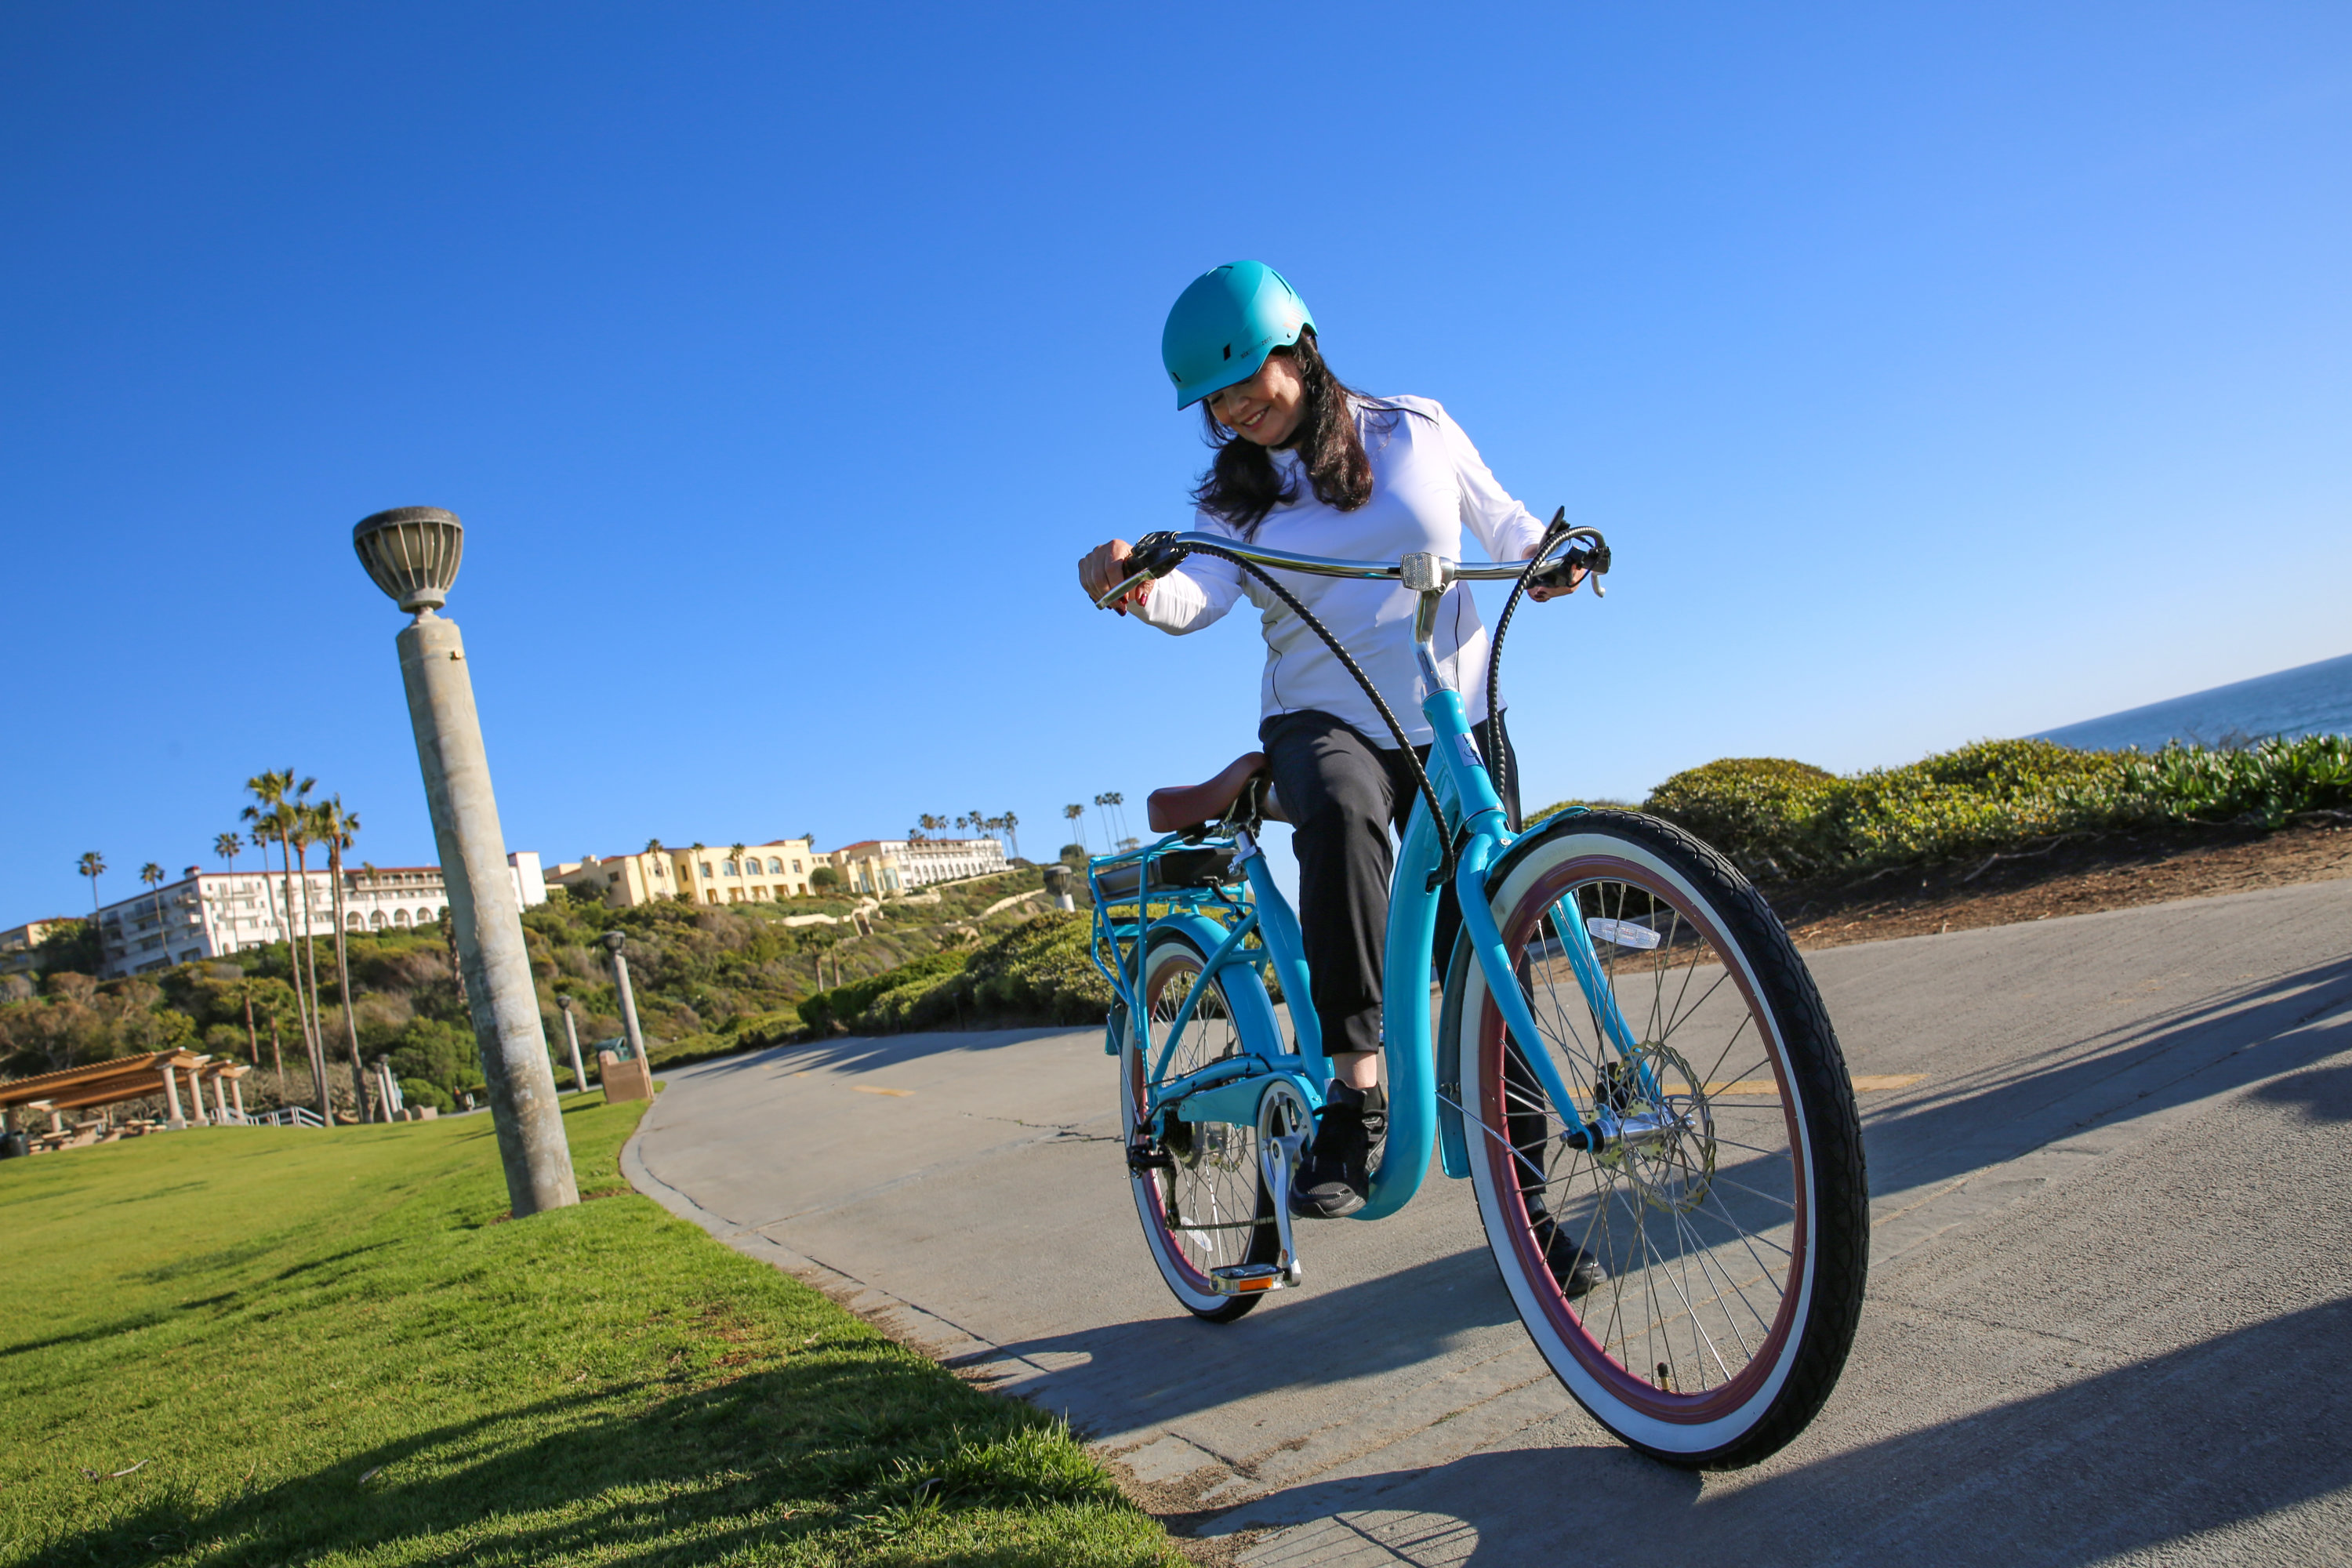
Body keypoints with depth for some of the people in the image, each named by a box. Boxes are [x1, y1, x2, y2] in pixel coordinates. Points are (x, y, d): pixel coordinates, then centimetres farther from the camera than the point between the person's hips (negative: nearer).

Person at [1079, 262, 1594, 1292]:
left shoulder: (1417, 431, 5)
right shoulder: (1234, 496, 4)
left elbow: (1498, 519, 14)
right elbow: (1201, 594, -14)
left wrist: (1545, 551, -9)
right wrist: (1138, 590, -37)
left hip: (1455, 721, 1)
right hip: (1321, 719, -1)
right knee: (1339, 811, -39)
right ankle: (1354, 1086, -34)